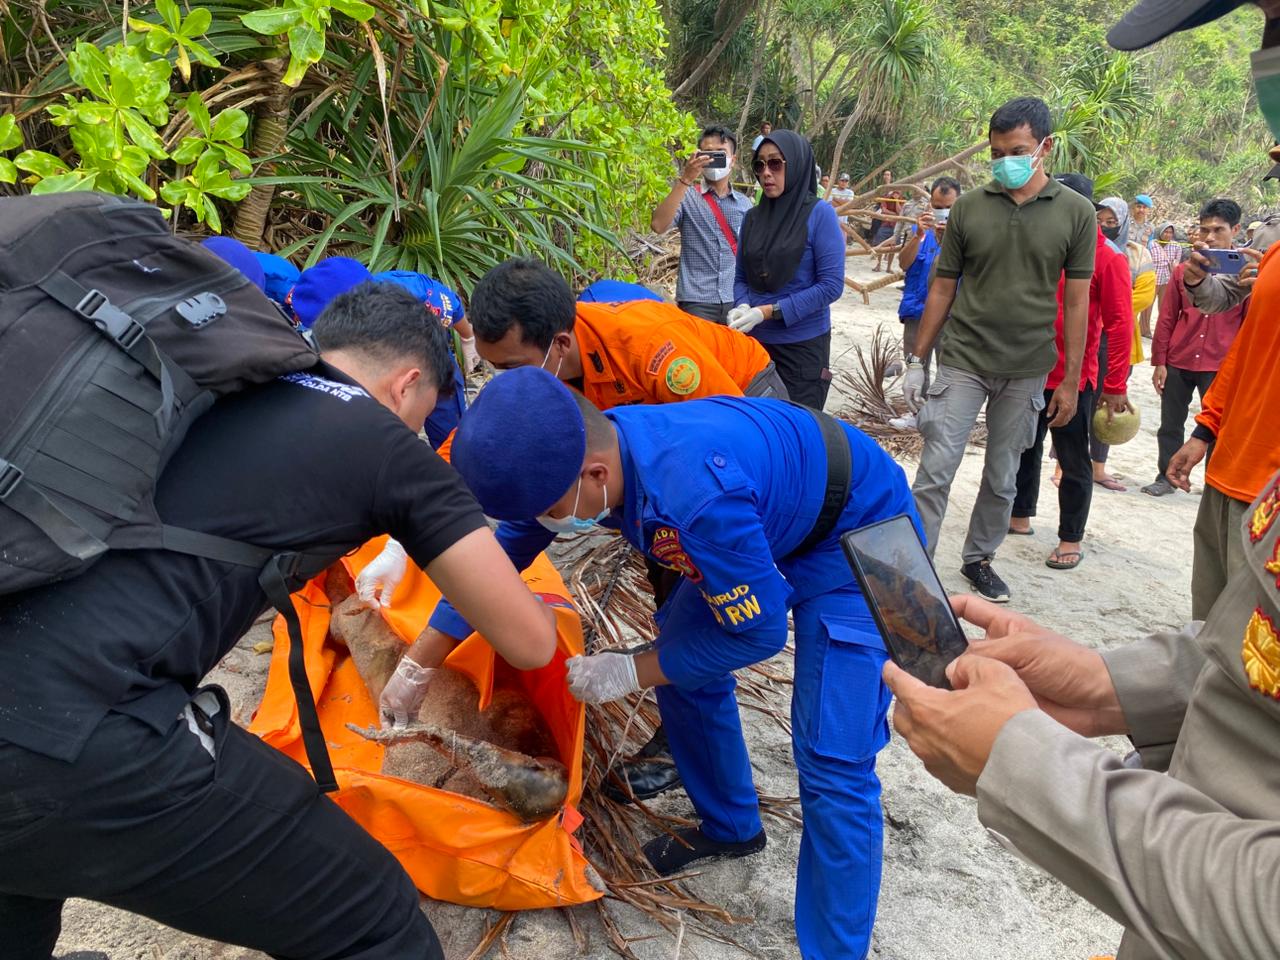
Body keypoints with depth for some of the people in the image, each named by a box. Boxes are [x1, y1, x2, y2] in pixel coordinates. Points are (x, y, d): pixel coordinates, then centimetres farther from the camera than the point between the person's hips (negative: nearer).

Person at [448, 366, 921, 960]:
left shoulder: (694, 495, -41)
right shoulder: (584, 452, -16)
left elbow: (759, 632, -25)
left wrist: (629, 673, -15)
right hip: (768, 527, 8)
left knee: (831, 764, -12)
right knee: (682, 670, 11)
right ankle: (729, 828, 35)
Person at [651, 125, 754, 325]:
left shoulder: (744, 203, 11)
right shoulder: (687, 196, 2)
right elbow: (658, 225, -16)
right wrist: (685, 180, -19)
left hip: (736, 302, 3)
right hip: (696, 303, -3)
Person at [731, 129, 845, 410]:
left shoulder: (819, 213, -8)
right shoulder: (753, 217, 6)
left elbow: (831, 285, -13)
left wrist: (769, 311, -17)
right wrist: (743, 307, -10)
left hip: (804, 344, -4)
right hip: (755, 341, 4)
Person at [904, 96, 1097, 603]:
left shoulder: (1075, 212, -2)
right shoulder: (969, 206, -1)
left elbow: (1076, 301, 0)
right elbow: (942, 288, 3)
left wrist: (1070, 381, -1)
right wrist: (917, 361, 1)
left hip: (1027, 369, 1)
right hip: (963, 360, -1)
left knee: (1002, 478, 13)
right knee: (935, 471, -5)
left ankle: (979, 558, 31)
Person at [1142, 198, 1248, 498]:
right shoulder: (1183, 270, 4)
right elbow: (1167, 319, 7)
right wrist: (1159, 362, 3)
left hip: (1221, 367, -2)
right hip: (1178, 363, 2)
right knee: (1170, 424, 10)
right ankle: (1166, 476, 24)